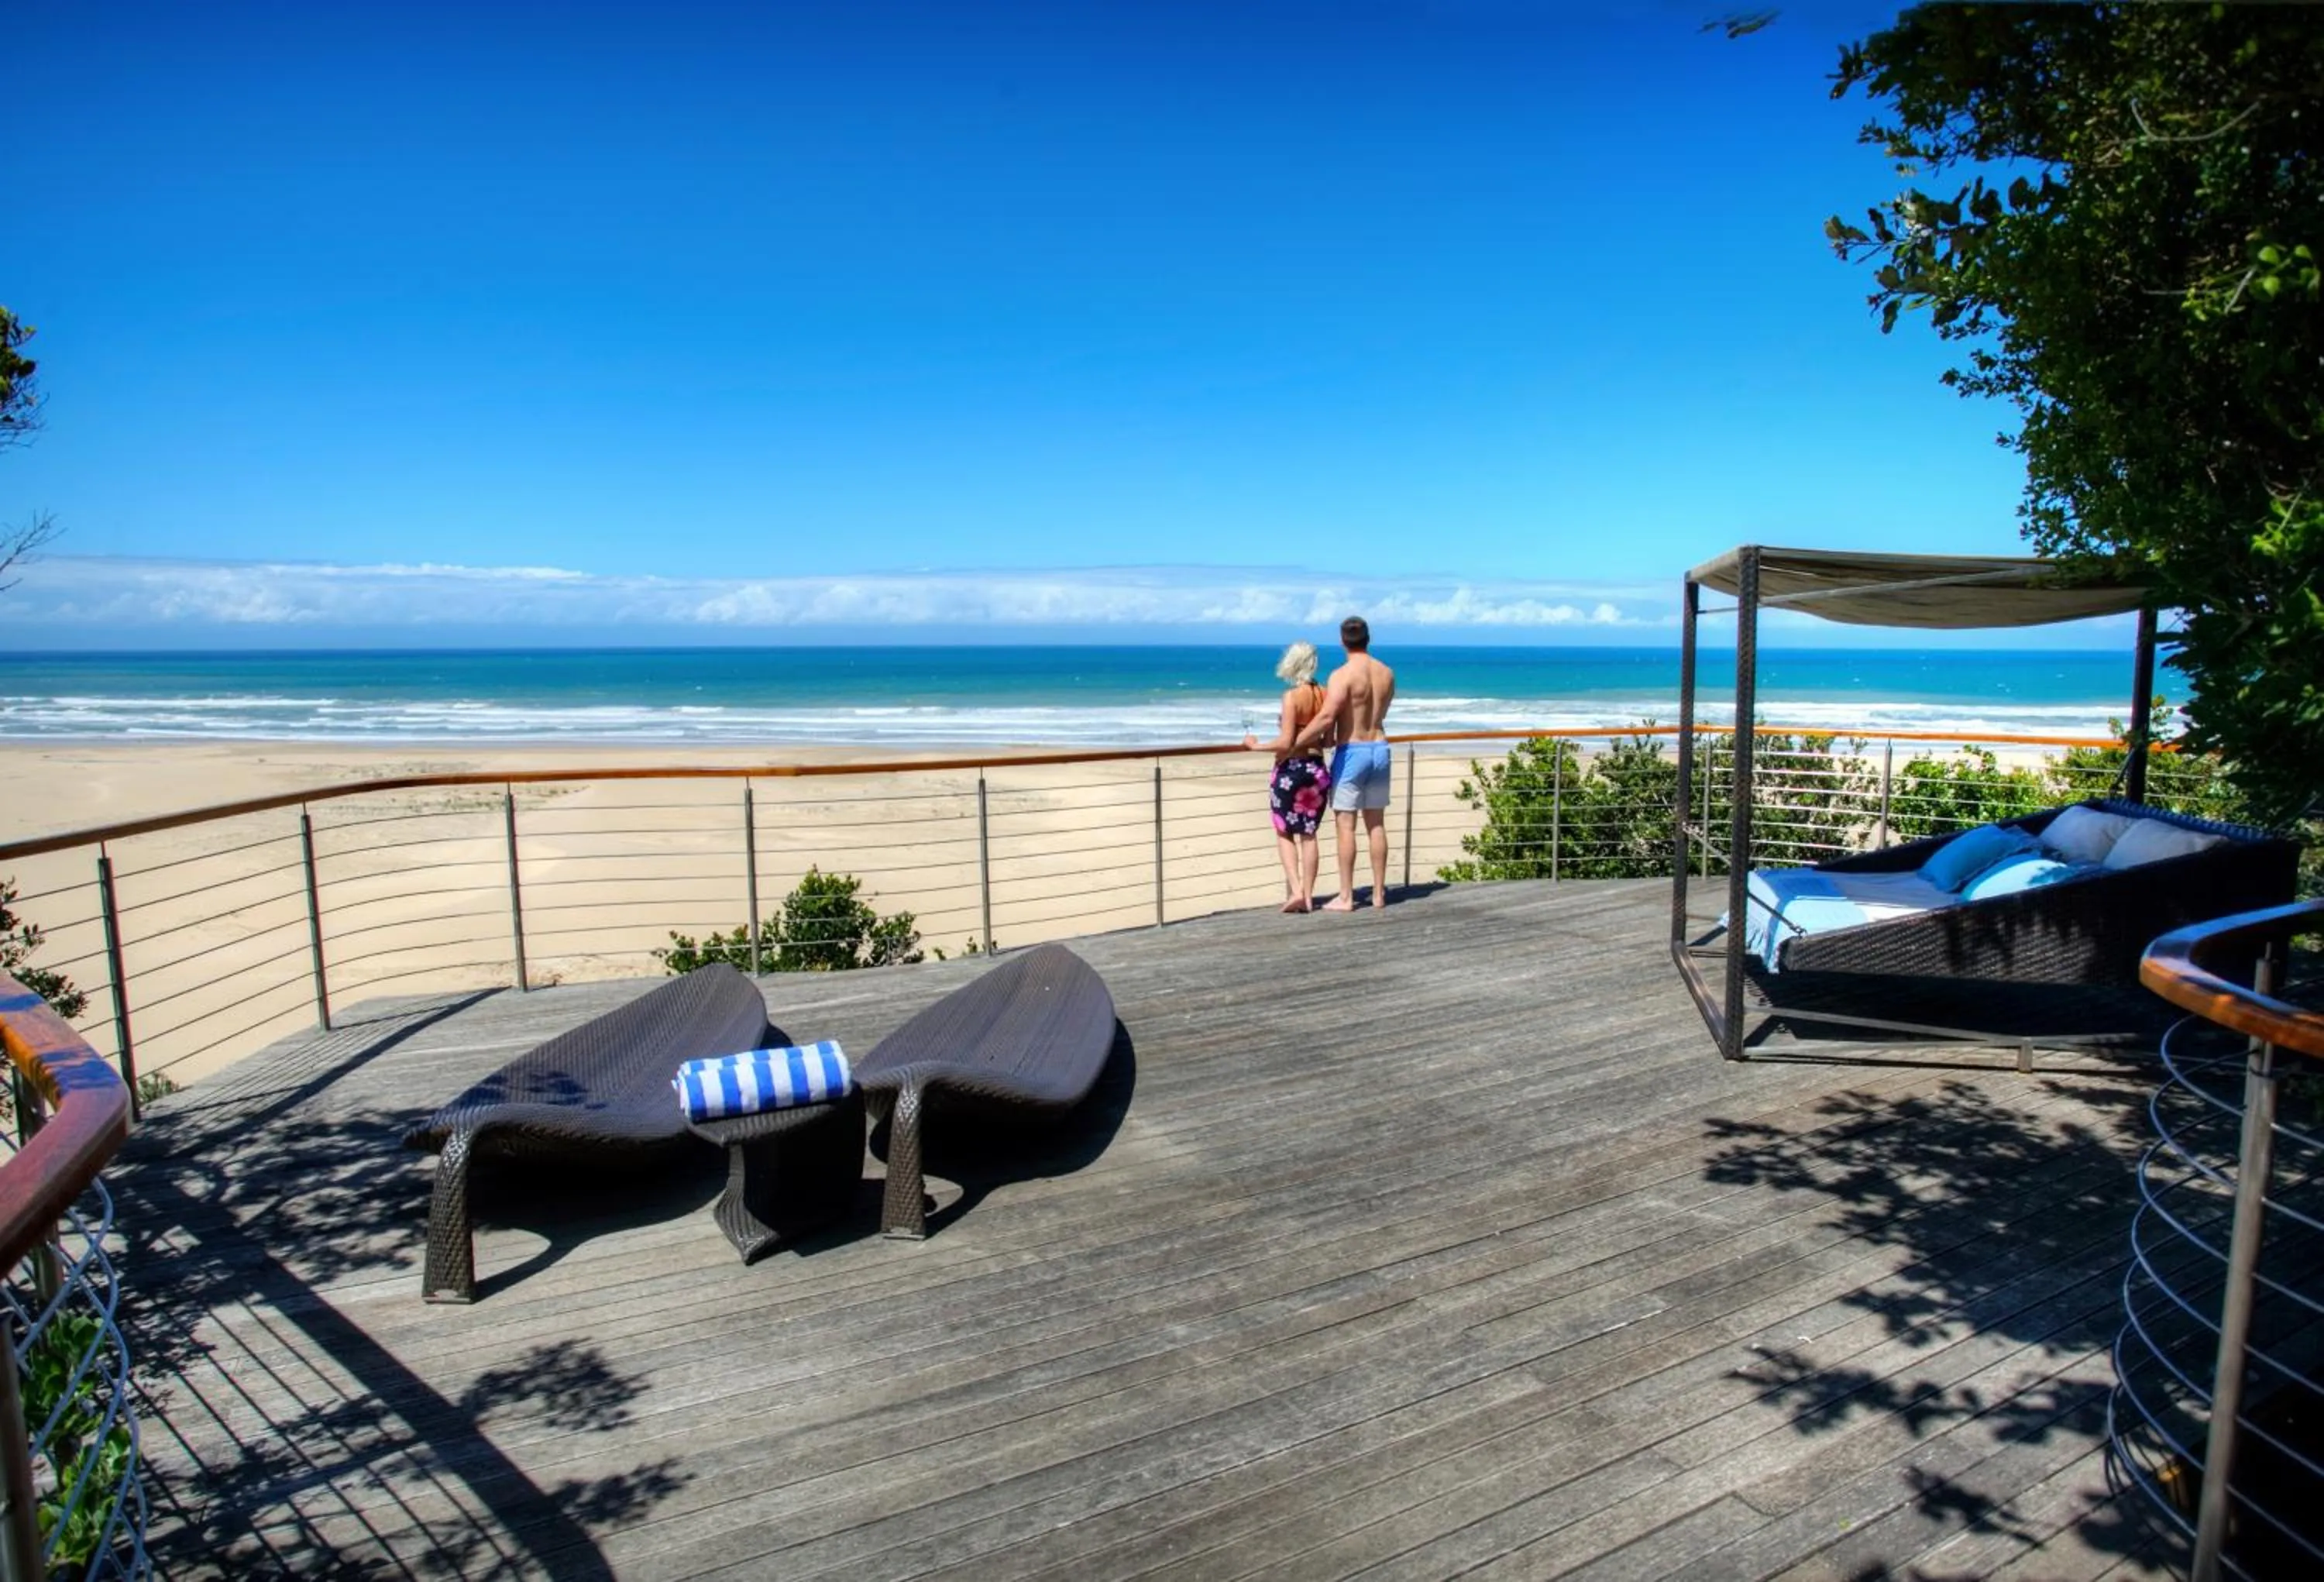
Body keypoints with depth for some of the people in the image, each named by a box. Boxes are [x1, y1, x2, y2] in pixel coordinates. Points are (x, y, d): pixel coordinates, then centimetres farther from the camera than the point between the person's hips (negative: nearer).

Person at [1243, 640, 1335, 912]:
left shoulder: (1292, 696, -16)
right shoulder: (1324, 695, 1)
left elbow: (1285, 743, -19)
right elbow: (1329, 741, 6)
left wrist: (1256, 745, -5)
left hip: (1289, 770, -5)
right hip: (1316, 769, 5)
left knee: (1285, 834, 9)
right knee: (1309, 834, 12)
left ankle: (1295, 890, -3)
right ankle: (1307, 896, 14)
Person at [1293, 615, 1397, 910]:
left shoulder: (1343, 675, -15)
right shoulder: (1387, 674, 6)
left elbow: (1326, 717, -25)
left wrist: (1293, 744, -17)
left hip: (1351, 752, -6)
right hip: (1379, 750, 6)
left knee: (1346, 825, -1)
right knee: (1376, 824, 12)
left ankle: (1346, 897, 1)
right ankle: (1379, 893, 18)